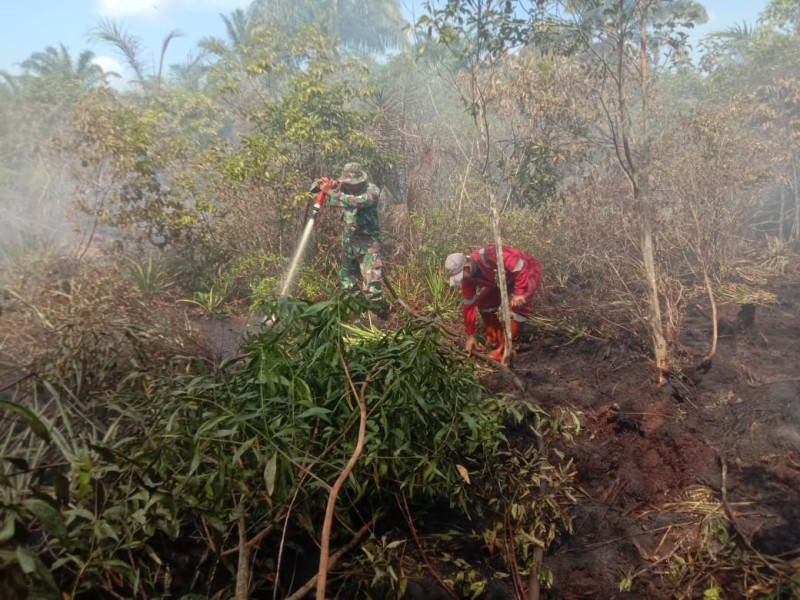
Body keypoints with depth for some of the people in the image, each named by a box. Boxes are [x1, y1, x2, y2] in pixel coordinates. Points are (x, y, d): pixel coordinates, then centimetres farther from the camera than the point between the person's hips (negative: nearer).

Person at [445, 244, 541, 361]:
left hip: (526, 270, -7)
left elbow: (520, 267, -36)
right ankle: (494, 340, 13)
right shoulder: (467, 276, -13)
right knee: (483, 303, -1)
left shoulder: (488, 256, -39)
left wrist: (519, 294, -38)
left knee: (518, 307, -26)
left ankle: (504, 350, -18)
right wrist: (470, 335, -1)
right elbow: (469, 304, -5)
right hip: (505, 279, 7)